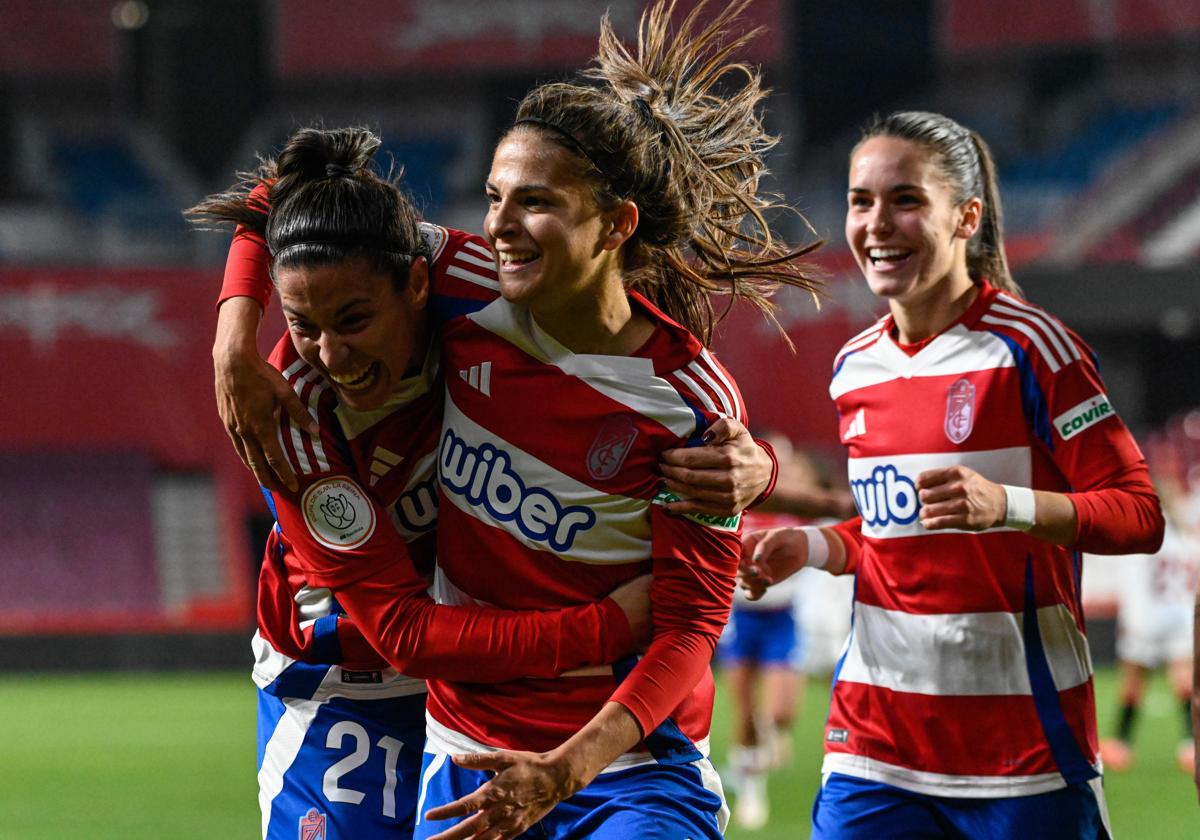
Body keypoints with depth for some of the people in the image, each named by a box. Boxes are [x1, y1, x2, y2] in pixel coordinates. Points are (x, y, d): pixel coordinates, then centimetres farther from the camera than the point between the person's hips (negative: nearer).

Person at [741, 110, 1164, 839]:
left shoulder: (1028, 347, -8)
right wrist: (812, 547, 7)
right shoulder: (855, 368, 12)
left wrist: (1004, 504, -26)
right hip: (875, 740, 5)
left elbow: (1139, 515, -11)